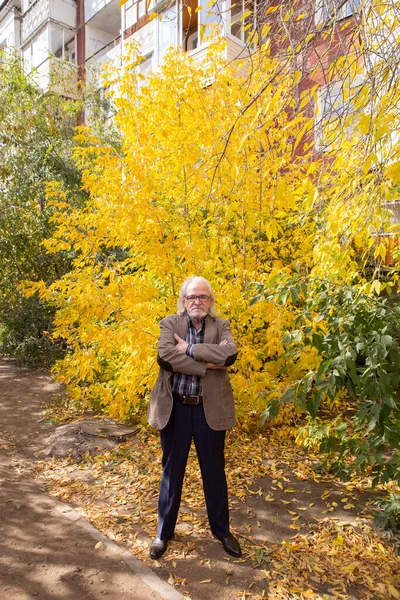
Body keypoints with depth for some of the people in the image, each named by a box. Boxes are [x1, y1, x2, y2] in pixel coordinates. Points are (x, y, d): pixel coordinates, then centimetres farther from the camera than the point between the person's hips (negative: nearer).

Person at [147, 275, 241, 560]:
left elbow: (230, 353, -20)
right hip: (175, 408, 0)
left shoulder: (221, 325, 0)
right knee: (172, 472, 16)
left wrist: (190, 348, -20)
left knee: (214, 473, 16)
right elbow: (165, 355, -20)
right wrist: (206, 364, -21)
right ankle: (164, 532, 36)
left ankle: (222, 531, 37)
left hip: (209, 409, 1)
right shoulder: (169, 323, -2)